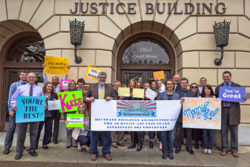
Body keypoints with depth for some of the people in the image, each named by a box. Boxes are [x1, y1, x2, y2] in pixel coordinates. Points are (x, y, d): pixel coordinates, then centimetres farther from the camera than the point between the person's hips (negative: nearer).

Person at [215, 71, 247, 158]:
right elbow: (216, 98, 9)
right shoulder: (218, 87, 12)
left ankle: (234, 150, 14)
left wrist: (244, 97, -17)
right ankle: (224, 149, 16)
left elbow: (241, 97, 5)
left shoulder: (237, 86, 9)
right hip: (223, 110, 1)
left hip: (233, 111, -1)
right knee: (224, 130, 6)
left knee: (234, 131, 3)